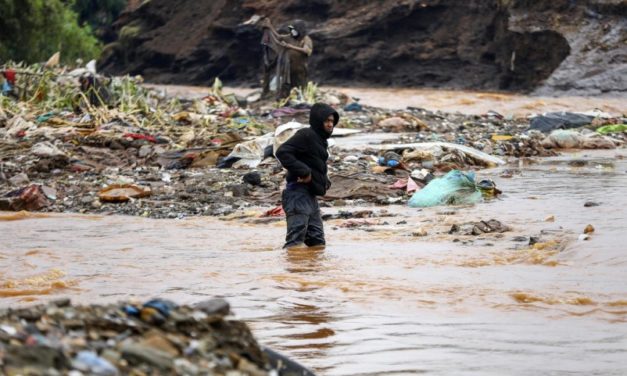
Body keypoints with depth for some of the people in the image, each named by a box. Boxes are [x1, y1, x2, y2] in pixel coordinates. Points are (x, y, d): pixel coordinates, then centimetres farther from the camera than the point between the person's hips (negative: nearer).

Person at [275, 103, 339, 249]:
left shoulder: (320, 140, 20)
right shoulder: (306, 135, -10)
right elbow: (282, 152, -21)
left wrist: (325, 181, 6)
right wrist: (303, 172, -23)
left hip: (310, 196, 10)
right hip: (299, 193, -10)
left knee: (317, 242, 12)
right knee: (295, 240, -16)